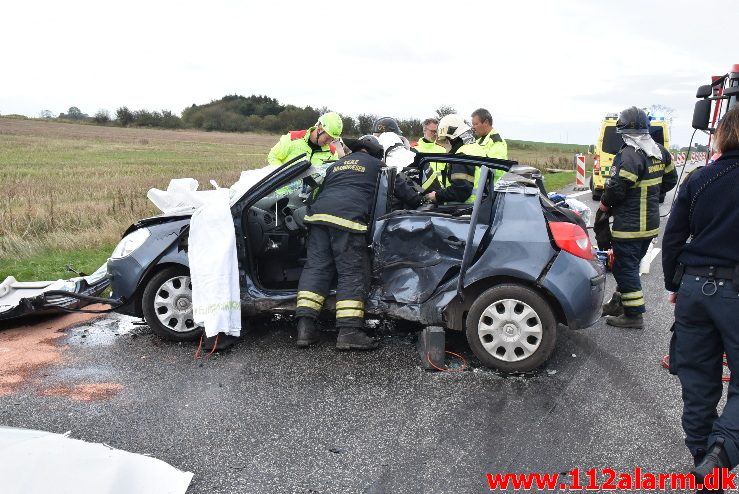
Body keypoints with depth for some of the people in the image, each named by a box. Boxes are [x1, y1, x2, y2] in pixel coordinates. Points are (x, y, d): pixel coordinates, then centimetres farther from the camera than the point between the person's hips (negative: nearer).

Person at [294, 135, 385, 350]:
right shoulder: (377, 165, 19)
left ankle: (305, 326, -1)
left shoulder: (336, 165, 33)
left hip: (319, 212, 6)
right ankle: (349, 331, -10)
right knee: (352, 273, -4)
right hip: (349, 217, -5)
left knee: (315, 267, 6)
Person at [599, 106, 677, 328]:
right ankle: (620, 303, 32)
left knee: (625, 267, 0)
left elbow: (616, 188, -24)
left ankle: (633, 314, 4)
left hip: (629, 225, -9)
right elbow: (669, 180, 18)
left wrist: (604, 205, -6)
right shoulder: (659, 151, 7)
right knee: (630, 265, 20)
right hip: (651, 222, 9)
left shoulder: (629, 155, -21)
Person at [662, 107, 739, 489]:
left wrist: (673, 284, 16)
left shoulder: (698, 181, 3)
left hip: (693, 286, 4)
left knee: (698, 378, 14)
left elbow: (673, 238, 5)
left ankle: (702, 455, 25)